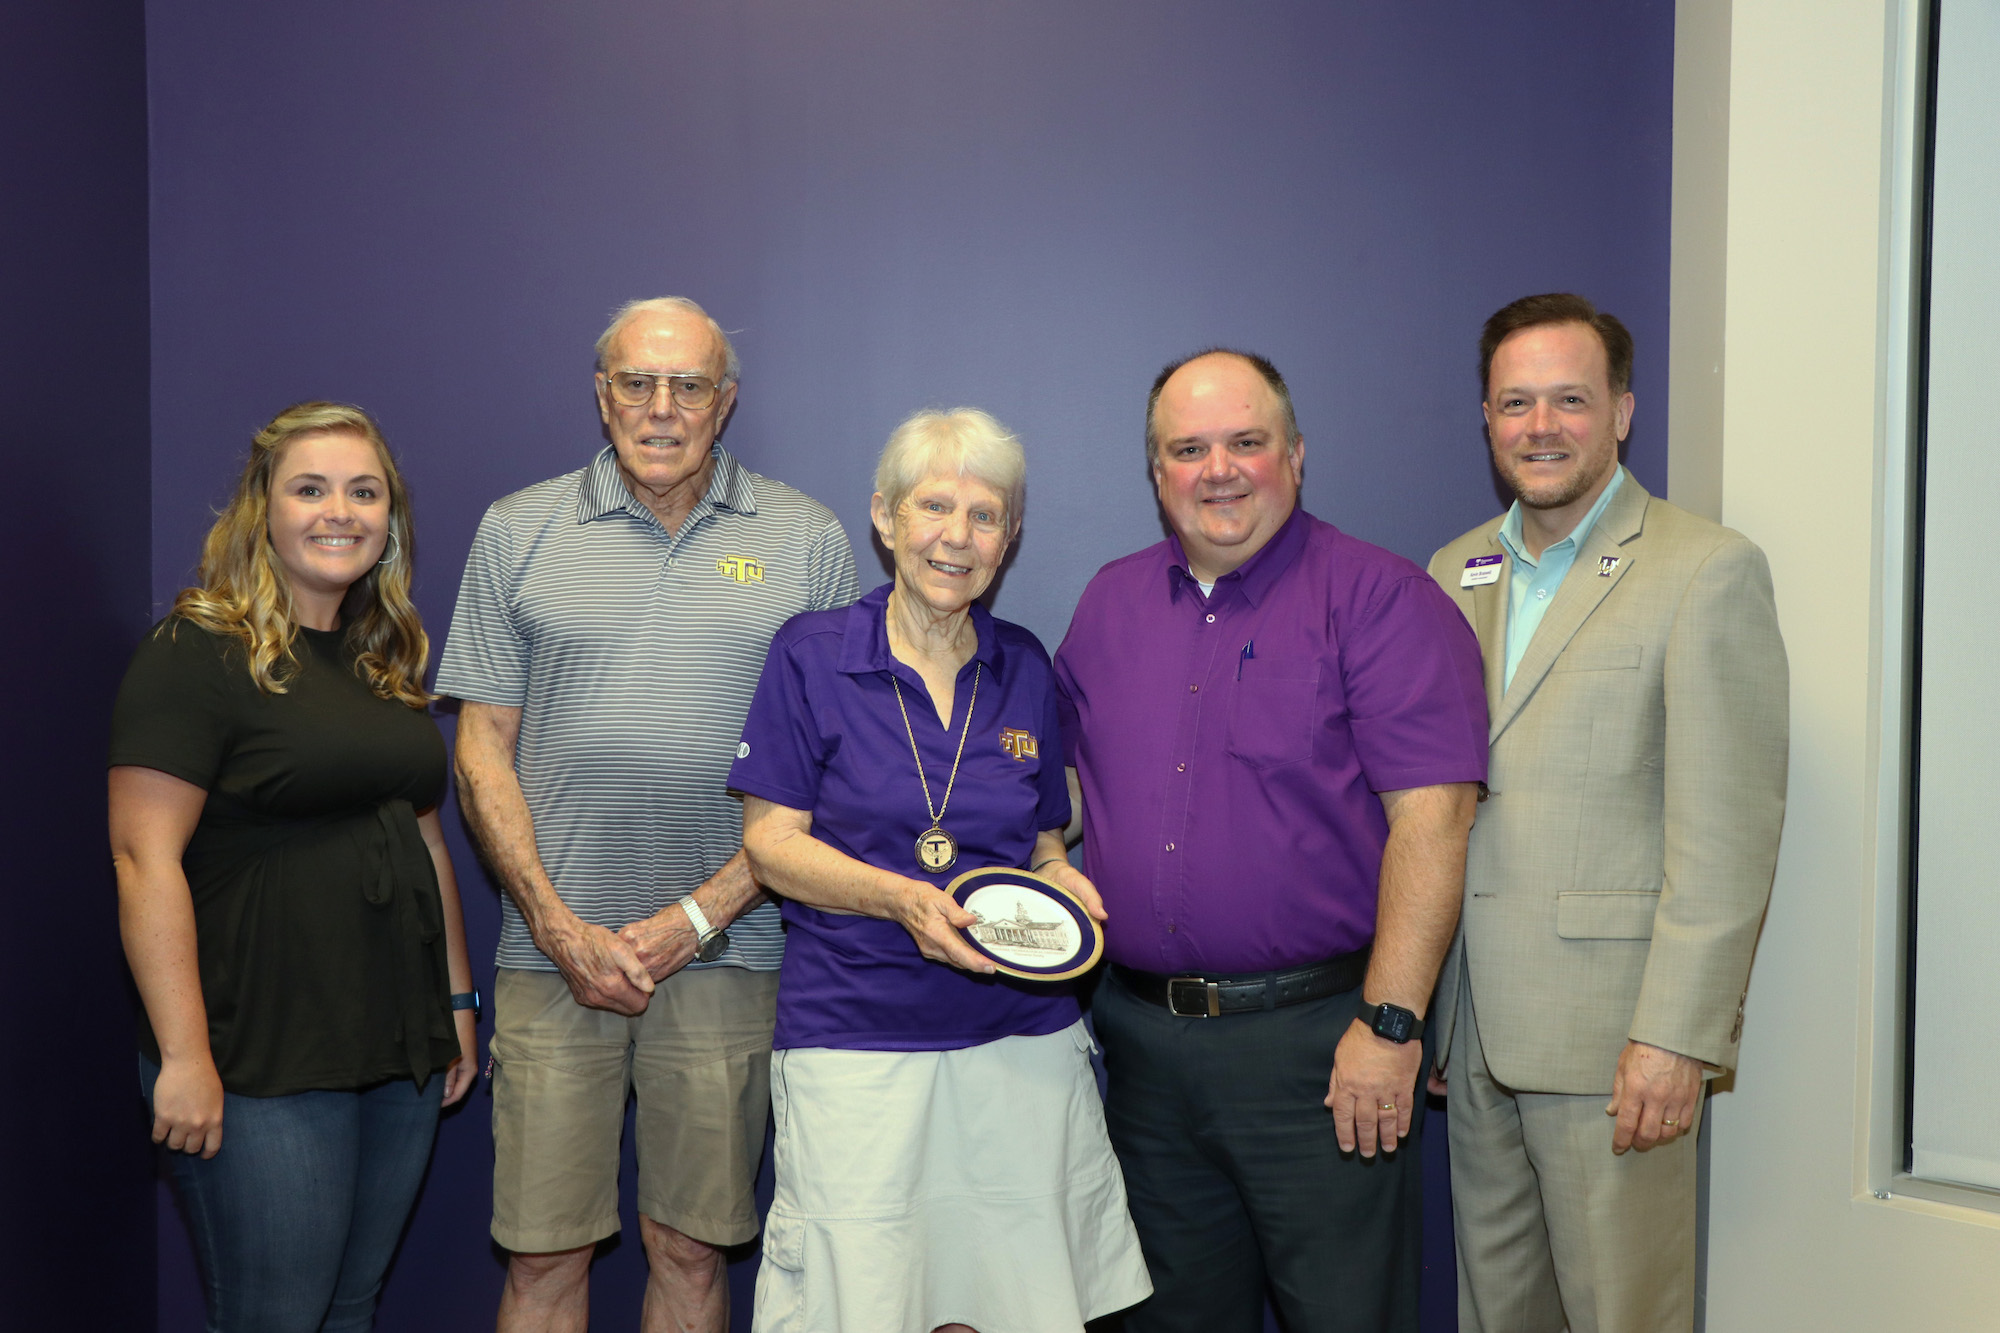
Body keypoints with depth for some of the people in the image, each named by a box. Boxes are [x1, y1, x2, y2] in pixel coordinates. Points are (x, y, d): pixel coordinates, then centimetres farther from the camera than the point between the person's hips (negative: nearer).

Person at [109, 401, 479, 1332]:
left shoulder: (388, 662, 14)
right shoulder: (198, 654, -9)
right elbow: (144, 859, -15)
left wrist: (457, 998, 17)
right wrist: (184, 1055, -19)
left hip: (402, 1057, 7)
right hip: (262, 1068, -7)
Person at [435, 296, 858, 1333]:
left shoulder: (809, 543, 4)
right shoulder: (518, 532, 6)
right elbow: (484, 752, 5)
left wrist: (698, 917, -7)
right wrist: (561, 928, -6)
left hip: (724, 951, 0)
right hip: (553, 949, 1)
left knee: (692, 1249, 10)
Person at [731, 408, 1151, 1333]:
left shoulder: (1024, 668, 11)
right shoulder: (811, 654, 0)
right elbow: (770, 842, -3)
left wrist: (1060, 884, -5)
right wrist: (900, 898, -19)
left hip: (1022, 1038, 3)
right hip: (855, 1040, -3)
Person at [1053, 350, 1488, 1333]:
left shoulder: (1379, 598, -7)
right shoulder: (1110, 604, 10)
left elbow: (1432, 818, -14)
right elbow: (1067, 797, 17)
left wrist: (1388, 1023, -18)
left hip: (1317, 1036, -5)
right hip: (1141, 1037, 5)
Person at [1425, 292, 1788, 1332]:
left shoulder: (1708, 570, -6)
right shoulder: (1454, 573, 12)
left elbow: (1727, 830, -12)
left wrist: (1677, 1037, -17)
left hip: (1609, 1033, -5)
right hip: (1471, 1026, 5)